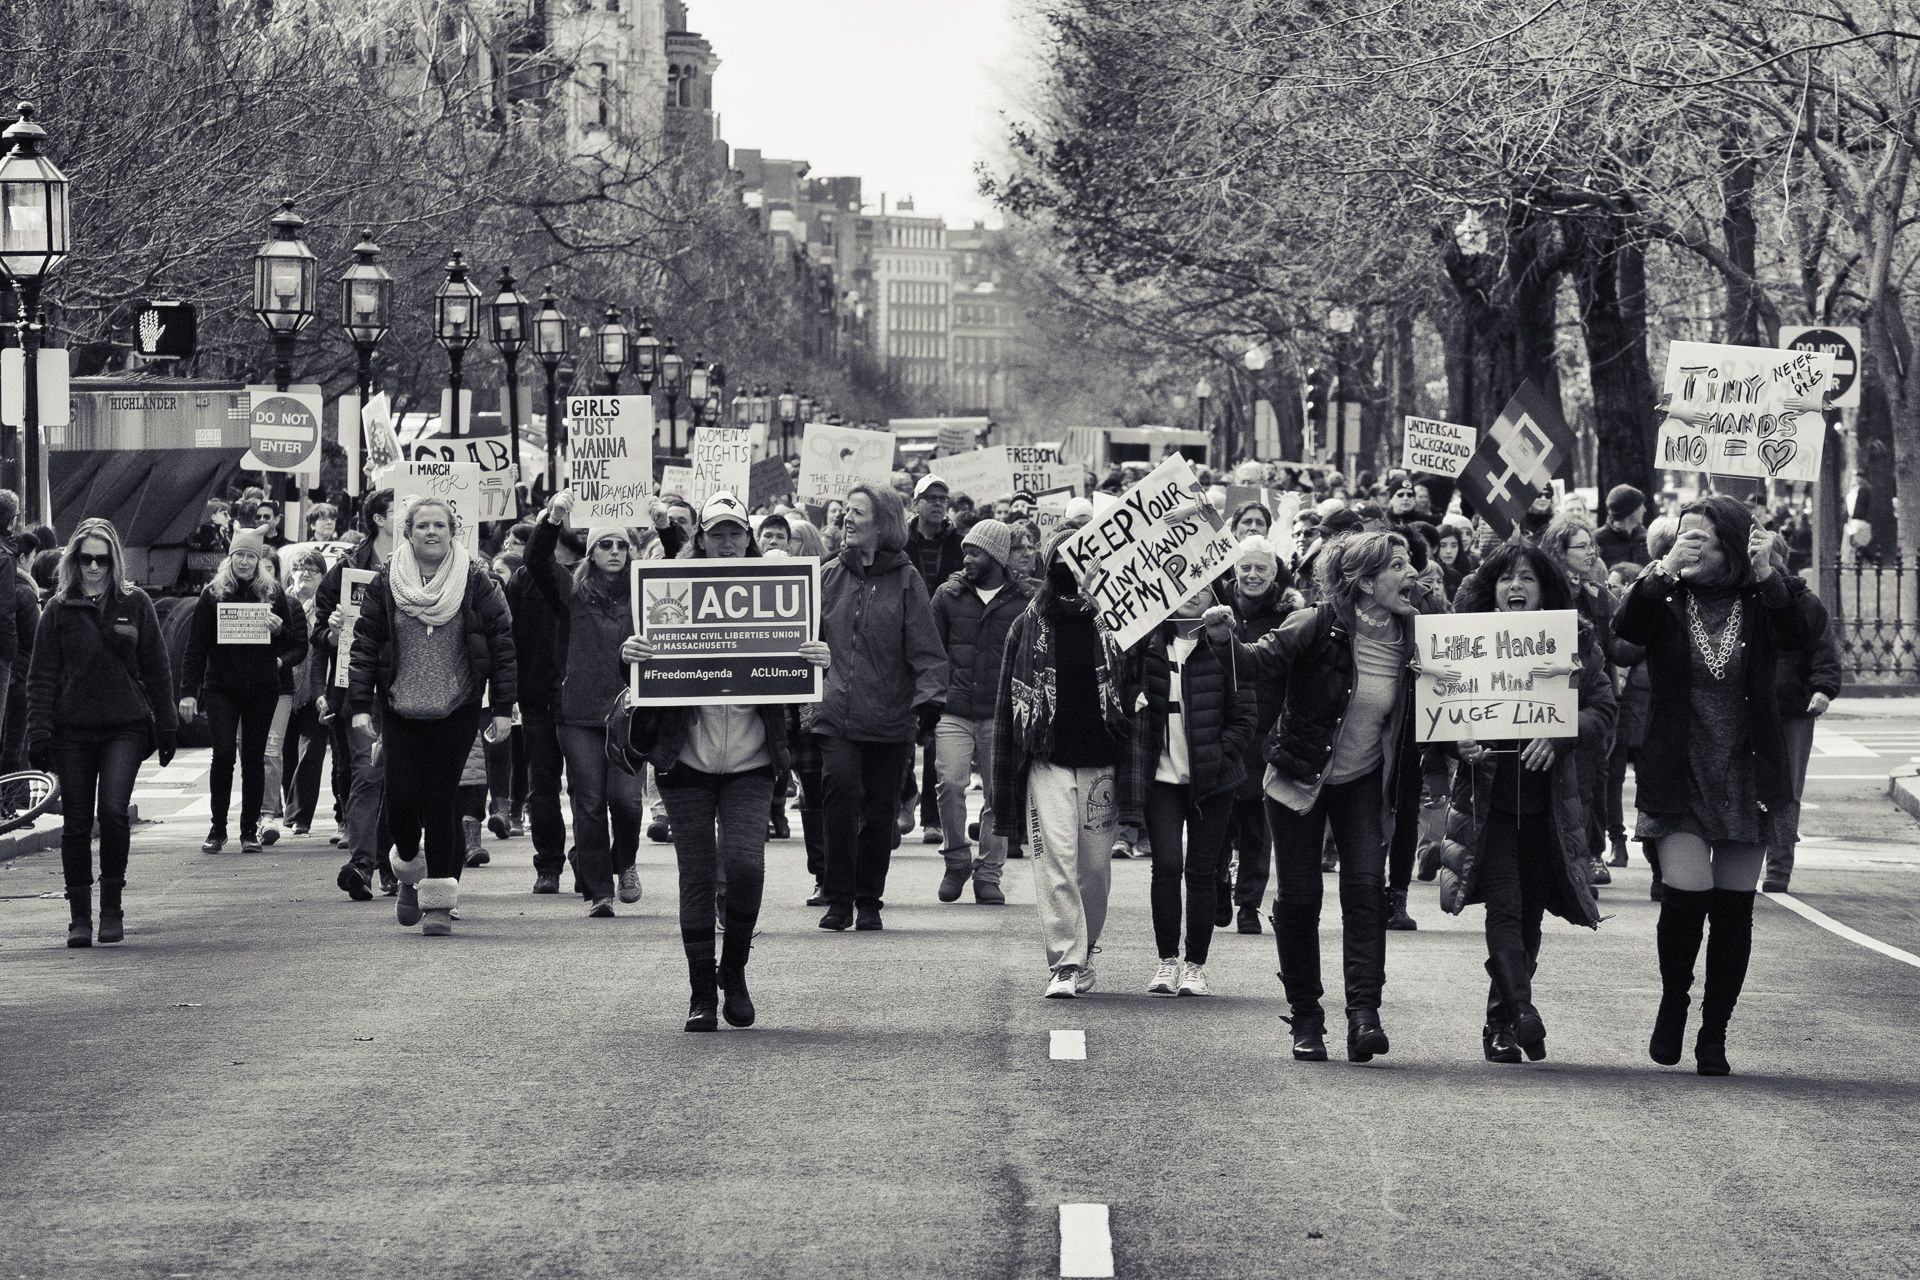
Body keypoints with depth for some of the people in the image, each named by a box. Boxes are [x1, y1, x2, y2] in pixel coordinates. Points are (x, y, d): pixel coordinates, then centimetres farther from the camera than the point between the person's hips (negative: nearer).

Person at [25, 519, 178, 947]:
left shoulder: (135, 603, 5)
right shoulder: (59, 610, 4)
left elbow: (156, 667, 8)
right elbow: (41, 676, 4)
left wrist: (166, 725, 6)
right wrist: (39, 732, -5)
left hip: (125, 727, -1)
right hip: (72, 731, 1)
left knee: (112, 811, -16)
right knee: (76, 823, 3)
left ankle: (112, 907, -1)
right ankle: (79, 917, 11)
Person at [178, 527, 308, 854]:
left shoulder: (273, 594, 6)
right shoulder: (213, 594, 1)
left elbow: (294, 642, 12)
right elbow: (196, 646, 0)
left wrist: (278, 629, -11)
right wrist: (188, 691, -6)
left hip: (262, 689, 1)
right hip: (221, 687, -1)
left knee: (254, 757, 3)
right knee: (223, 754, -11)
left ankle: (250, 830, 11)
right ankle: (217, 829, -1)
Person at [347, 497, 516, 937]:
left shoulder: (476, 584, 0)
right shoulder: (384, 586, 3)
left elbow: (503, 645, 0)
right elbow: (364, 647, 4)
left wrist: (503, 707, -4)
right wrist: (360, 705, -3)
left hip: (456, 712, -1)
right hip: (400, 710, 1)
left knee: (442, 800, -4)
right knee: (402, 800, -5)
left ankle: (439, 898, 3)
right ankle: (410, 872, 25)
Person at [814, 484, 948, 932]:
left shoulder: (905, 581, 1)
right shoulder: (830, 576, 8)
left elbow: (925, 650, -2)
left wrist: (930, 695, -14)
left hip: (889, 719, -1)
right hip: (836, 714, 1)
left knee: (879, 811, 4)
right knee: (840, 791, -17)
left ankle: (868, 900, 19)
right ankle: (838, 899, -8)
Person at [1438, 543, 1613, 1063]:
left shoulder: (1575, 642, 5)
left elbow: (1602, 711, -1)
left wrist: (1557, 739, -17)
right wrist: (1459, 741, -15)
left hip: (1548, 799, 2)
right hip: (1487, 796, -2)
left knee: (1529, 915, 7)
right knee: (1504, 905, -15)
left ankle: (1499, 1025, 19)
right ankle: (1522, 1015, -22)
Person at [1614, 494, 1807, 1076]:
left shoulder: (1758, 603, 1)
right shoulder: (1669, 599, 1)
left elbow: (1797, 635, -18)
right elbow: (1627, 628, -18)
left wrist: (1766, 573, -24)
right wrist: (1665, 567, -27)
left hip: (1747, 778, 1)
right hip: (1682, 778, -1)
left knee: (1734, 909, 4)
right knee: (1685, 895, -15)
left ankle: (1714, 1035, 16)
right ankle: (1673, 1002, 12)